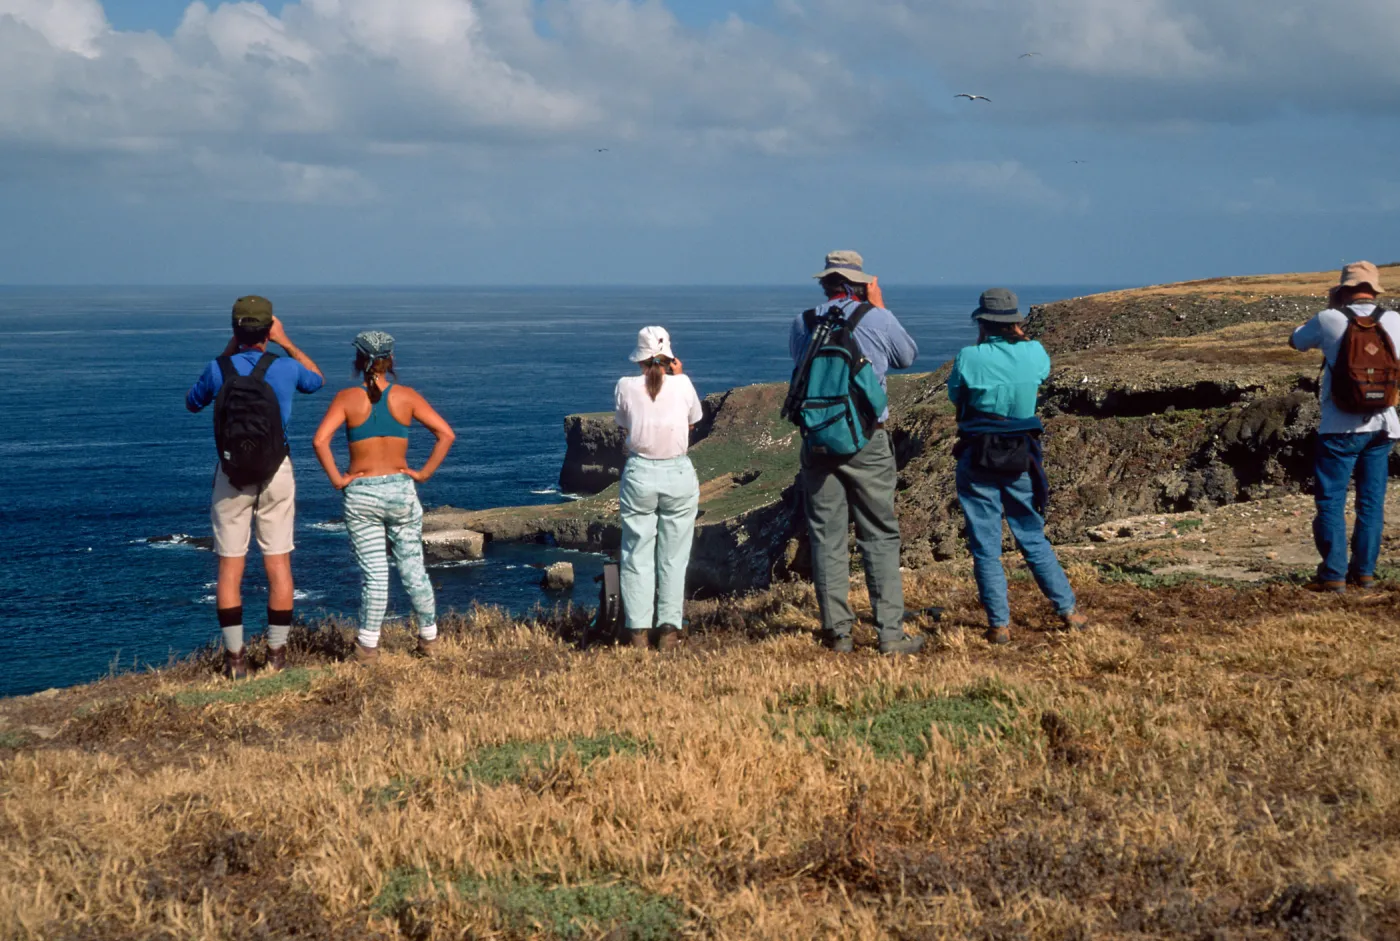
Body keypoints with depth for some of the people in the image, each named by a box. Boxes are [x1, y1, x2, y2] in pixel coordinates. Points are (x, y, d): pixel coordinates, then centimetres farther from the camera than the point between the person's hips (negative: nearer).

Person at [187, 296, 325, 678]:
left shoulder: (218, 369, -7)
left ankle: (235, 657, 3)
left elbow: (192, 402, 15)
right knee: (278, 564, 6)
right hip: (276, 474, 0)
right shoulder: (285, 368, -5)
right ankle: (277, 655, 7)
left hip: (231, 474, 0)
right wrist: (286, 342, 20)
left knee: (230, 567, 5)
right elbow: (316, 380, 19)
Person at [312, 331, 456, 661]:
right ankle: (429, 638, 22)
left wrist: (337, 479, -9)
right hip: (401, 490, 1)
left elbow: (320, 440, -17)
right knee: (413, 569, 13)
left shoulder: (347, 398, -6)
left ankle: (368, 646, 2)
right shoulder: (406, 396, -1)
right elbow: (446, 434, -4)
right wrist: (424, 473, 1)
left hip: (360, 495, -1)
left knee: (374, 573, 2)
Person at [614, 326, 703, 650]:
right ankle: (669, 629, 5)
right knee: (673, 557, 7)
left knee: (637, 555, 7)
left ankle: (638, 630, 4)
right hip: (678, 475, 0)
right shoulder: (682, 384, -5)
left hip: (639, 474, 0)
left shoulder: (626, 387, -4)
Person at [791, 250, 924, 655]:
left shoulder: (803, 323, 2)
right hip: (867, 440, -2)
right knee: (880, 537, 3)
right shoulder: (878, 319, -5)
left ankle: (837, 632, 7)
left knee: (827, 537, 7)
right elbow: (908, 356, 14)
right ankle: (891, 633, 0)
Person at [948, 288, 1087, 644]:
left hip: (977, 458, -3)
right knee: (1033, 540, 17)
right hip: (1020, 458, 3)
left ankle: (999, 625, 5)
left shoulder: (970, 358, -14)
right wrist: (1020, 340, 16)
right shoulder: (1034, 354, -6)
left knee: (985, 547, 6)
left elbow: (955, 396, 4)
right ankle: (1068, 612, 18)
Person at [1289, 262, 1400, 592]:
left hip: (1341, 427, -4)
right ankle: (1364, 571, 14)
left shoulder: (1330, 320, -8)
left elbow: (1297, 340, 11)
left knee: (1331, 501, 0)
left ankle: (1334, 574, -5)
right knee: (1371, 502, 12)